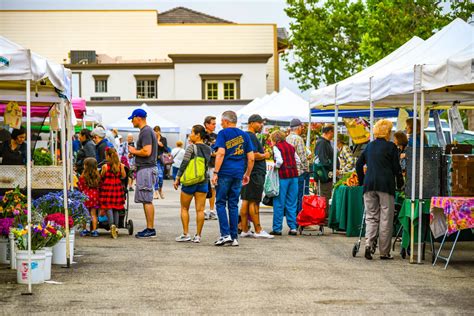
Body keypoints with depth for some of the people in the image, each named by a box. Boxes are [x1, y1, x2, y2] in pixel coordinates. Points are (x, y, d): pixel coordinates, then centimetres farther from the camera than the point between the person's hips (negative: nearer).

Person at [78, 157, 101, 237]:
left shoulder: (83, 176, -11)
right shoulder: (97, 176, -4)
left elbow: (80, 187, -4)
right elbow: (99, 186, 6)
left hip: (85, 195, -2)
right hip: (95, 195, 2)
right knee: (93, 214, 7)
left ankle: (84, 230, 13)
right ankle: (94, 231, 5)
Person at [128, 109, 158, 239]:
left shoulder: (146, 132, -13)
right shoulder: (146, 131, 19)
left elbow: (147, 151, -22)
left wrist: (134, 151, -7)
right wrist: (135, 151, 12)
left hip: (146, 169, -11)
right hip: (145, 169, 11)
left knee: (147, 200, -9)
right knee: (146, 200, 12)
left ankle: (151, 229, -8)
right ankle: (149, 228, 15)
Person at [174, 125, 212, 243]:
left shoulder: (191, 147, -11)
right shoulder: (208, 149, 6)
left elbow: (184, 164, -13)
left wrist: (177, 178, -7)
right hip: (203, 181, 5)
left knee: (184, 208, 8)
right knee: (200, 210, 3)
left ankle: (186, 234, 4)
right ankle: (198, 236, 2)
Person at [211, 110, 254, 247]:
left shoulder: (223, 133, -2)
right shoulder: (244, 135, 12)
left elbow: (221, 153, -13)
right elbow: (251, 157, 10)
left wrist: (215, 172, -13)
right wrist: (247, 174, 21)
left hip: (225, 173, -5)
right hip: (238, 174, 5)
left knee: (221, 203, 2)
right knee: (233, 205, 9)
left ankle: (225, 234, -9)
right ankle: (234, 237, 7)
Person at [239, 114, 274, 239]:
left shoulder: (245, 136, 18)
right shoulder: (251, 137, -13)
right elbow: (254, 155, -22)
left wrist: (262, 152, 17)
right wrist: (265, 155, -5)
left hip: (247, 173, 10)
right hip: (255, 173, -10)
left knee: (246, 201, 9)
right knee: (254, 202, -7)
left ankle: (244, 230, 12)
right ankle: (258, 231, -5)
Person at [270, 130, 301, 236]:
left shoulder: (276, 147, -5)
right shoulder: (291, 147, 13)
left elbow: (279, 161, -18)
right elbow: (298, 161, 14)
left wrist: (275, 167, -1)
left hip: (283, 176, -6)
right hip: (294, 175, 6)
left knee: (279, 203, 1)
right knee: (291, 203, 10)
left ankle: (277, 228, 3)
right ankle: (293, 227, 8)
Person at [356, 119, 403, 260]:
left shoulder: (369, 146, 13)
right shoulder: (391, 146, -2)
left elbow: (359, 164, 16)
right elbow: (396, 167, -2)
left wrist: (362, 181, 24)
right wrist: (400, 183, 11)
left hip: (369, 185, 4)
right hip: (386, 185, -4)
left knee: (371, 216, 10)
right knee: (386, 218, 1)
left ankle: (368, 244, -12)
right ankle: (384, 252, 3)